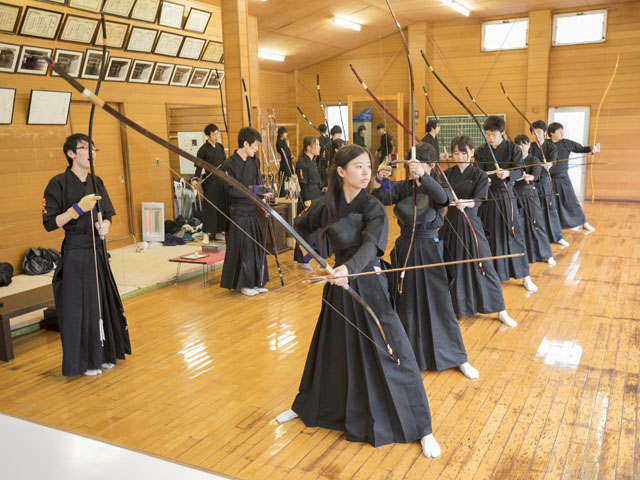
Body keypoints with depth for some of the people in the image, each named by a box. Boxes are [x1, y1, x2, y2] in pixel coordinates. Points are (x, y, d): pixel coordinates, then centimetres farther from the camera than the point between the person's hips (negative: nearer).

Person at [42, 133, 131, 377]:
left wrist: (105, 225, -9)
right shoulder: (59, 183, -10)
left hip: (97, 249, 6)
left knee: (103, 300, 12)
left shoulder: (96, 182, 8)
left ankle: (103, 353, 28)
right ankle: (83, 361, 14)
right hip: (75, 252, -6)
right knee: (79, 304, -1)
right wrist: (78, 208, -22)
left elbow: (108, 214, 13)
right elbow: (49, 223, -12)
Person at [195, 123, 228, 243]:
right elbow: (199, 167, -9)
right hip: (210, 181, -6)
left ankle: (218, 232, 17)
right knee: (209, 207, -6)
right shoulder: (203, 149, -9)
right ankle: (206, 234, 0)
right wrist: (196, 179, -22)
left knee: (222, 207, 7)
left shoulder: (220, 146, 10)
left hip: (222, 180, 6)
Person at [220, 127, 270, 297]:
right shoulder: (229, 164, -11)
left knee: (257, 246, 9)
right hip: (239, 213, -7)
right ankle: (243, 284, 14)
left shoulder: (253, 162, 10)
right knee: (243, 249, 0)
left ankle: (256, 281, 21)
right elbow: (231, 190, -15)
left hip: (254, 211, 7)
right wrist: (253, 189, -16)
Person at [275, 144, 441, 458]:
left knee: (392, 353, -4)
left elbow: (370, 245, -31)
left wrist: (349, 268, -48)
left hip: (369, 285, -4)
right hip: (339, 283, 4)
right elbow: (301, 229, 16)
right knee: (329, 349, 19)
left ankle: (422, 429, 11)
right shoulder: (327, 205, -2)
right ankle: (306, 406, 42)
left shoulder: (373, 208, -13)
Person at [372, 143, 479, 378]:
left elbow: (443, 198, -29)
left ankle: (459, 358, 15)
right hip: (404, 247, 3)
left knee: (439, 302, 0)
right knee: (405, 302, 13)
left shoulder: (437, 187, -6)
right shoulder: (403, 187, 3)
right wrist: (378, 180, -28)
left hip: (428, 248, -3)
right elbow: (380, 199, -7)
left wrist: (422, 175, -45)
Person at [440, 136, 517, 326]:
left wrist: (465, 203, -38)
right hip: (450, 223, 3)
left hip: (470, 224, -3)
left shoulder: (480, 175, -4)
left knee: (484, 266, -1)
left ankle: (501, 311, 12)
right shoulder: (447, 174, 5)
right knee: (448, 266, 10)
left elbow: (478, 200, -16)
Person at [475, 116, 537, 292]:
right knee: (488, 236, 6)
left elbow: (519, 171, -13)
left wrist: (507, 174, -34)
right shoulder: (481, 151, 2)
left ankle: (525, 277, 12)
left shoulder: (513, 148, -2)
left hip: (506, 196, -1)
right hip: (487, 197, 1)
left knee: (514, 235, 1)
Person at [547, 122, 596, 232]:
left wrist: (590, 148, -21)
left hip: (562, 177, 0)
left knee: (572, 200, 4)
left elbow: (580, 148, -3)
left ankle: (583, 223, 15)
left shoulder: (566, 143, -2)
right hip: (549, 178, 0)